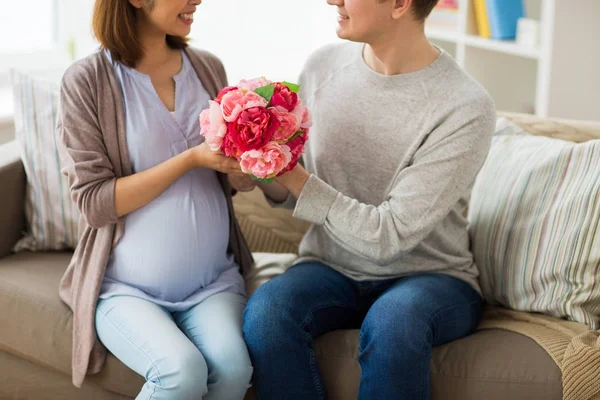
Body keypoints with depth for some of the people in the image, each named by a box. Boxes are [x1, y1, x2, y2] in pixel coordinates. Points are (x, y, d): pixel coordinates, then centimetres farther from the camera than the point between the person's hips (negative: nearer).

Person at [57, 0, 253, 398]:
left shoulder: (208, 68, 6)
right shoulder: (87, 81, -8)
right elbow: (94, 202, -11)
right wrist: (190, 159, -18)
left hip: (213, 281, 4)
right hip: (128, 287, -3)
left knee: (233, 368, -25)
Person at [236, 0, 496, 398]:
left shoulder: (467, 107, -17)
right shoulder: (323, 65, -1)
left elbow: (388, 237, -19)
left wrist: (292, 177, -18)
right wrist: (268, 180, -12)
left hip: (431, 276, -4)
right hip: (331, 266, 4)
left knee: (393, 321, -37)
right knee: (266, 310, -28)